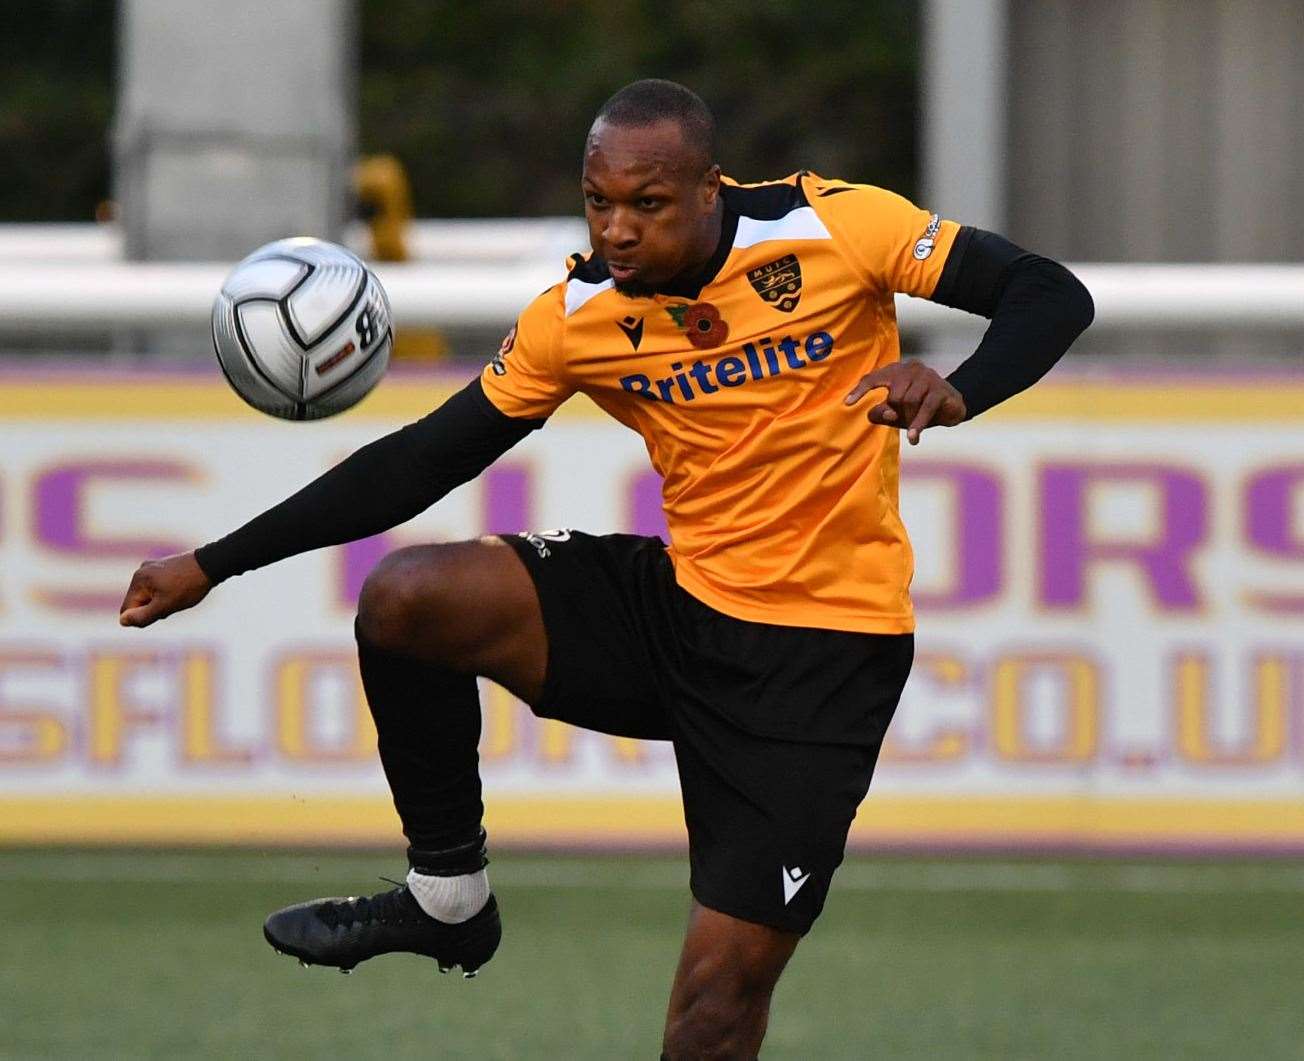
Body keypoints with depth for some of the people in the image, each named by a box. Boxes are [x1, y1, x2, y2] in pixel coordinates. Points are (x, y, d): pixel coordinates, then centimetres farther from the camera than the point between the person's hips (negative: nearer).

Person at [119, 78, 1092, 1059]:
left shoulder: (833, 226, -14)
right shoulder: (577, 316, -4)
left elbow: (1051, 297, -11)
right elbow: (423, 462, 3)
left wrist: (954, 393, -32)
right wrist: (213, 566, -1)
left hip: (827, 648, -4)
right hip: (677, 605, 4)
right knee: (404, 598, -17)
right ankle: (448, 896, 4)